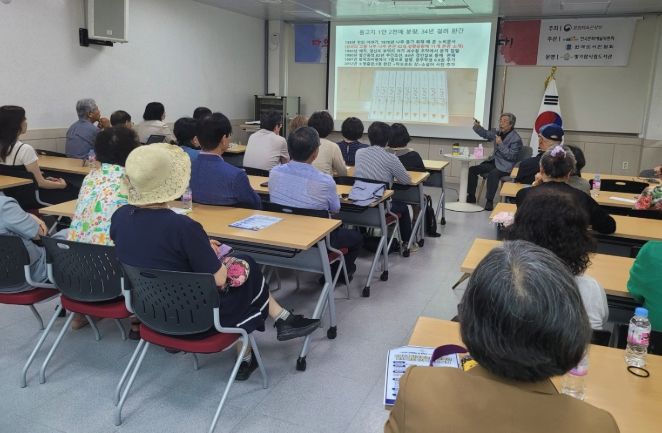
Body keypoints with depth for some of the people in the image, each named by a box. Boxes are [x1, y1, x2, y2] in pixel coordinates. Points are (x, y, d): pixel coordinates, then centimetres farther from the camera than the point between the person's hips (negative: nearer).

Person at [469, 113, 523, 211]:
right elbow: (486, 134, 25)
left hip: (505, 166, -8)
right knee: (472, 170, -5)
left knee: (492, 174, -37)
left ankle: (489, 201, -27)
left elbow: (511, 156, -18)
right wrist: (477, 126, 6)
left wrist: (501, 144, -22)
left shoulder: (516, 139, -12)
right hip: (493, 161, 8)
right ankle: (471, 196, 4)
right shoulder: (498, 132, 9)